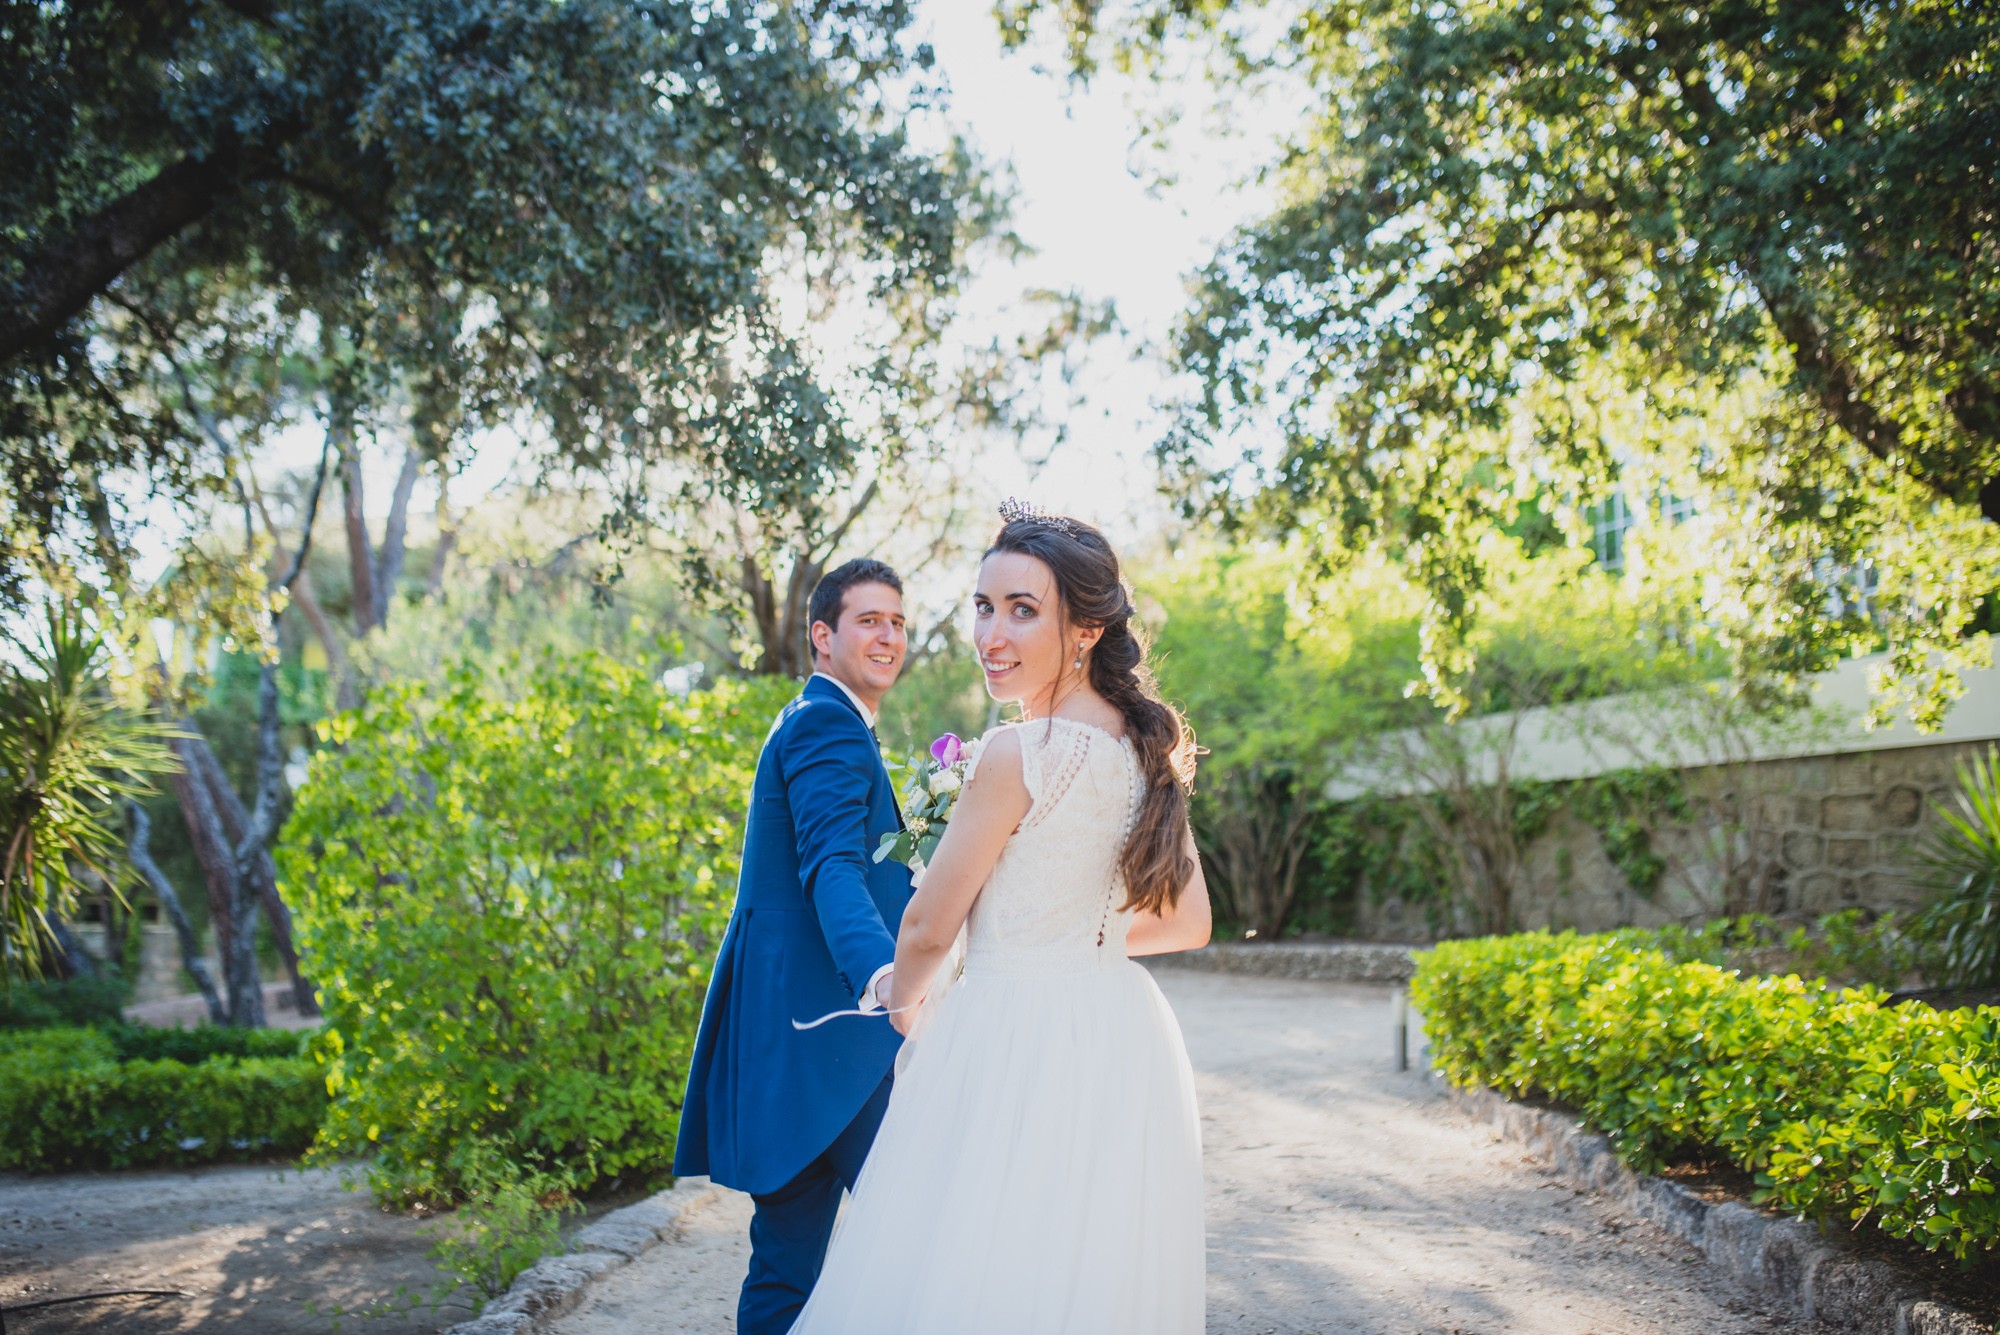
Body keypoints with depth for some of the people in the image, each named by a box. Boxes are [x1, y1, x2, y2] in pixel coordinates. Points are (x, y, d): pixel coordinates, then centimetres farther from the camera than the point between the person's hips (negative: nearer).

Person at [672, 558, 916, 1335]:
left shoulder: (818, 722, 21)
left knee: (789, 1257, 12)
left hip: (791, 1030, 10)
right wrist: (877, 968, -44)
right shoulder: (828, 726, -13)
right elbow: (832, 865, -29)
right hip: (822, 1039, -10)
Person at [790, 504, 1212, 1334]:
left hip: (1015, 1041, -8)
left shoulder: (1019, 753, -18)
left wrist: (905, 1006, 11)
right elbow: (1188, 924, 12)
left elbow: (929, 926, -9)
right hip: (1123, 1036, 8)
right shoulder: (1147, 750, 3)